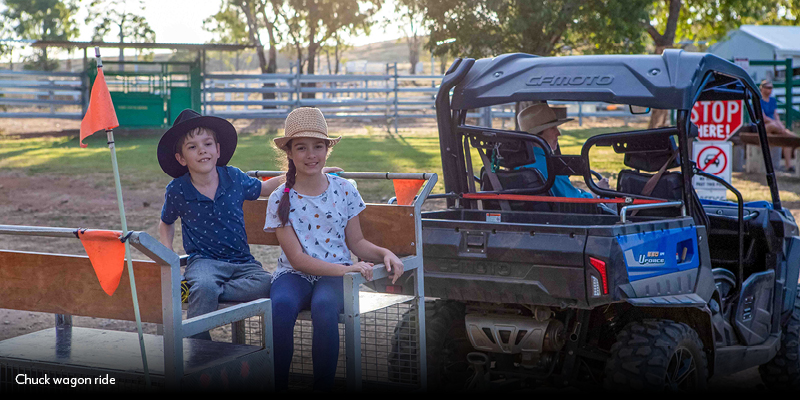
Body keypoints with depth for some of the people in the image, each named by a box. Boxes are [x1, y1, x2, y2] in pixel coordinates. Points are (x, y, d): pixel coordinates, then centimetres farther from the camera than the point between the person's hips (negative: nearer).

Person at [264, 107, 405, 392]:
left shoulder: (344, 190, 5)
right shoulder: (281, 199, -2)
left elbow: (356, 242, 13)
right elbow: (297, 259, -7)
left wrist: (385, 253, -9)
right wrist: (345, 269, -20)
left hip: (335, 275, 1)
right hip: (294, 275, -1)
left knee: (324, 304, -35)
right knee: (282, 303, -36)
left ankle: (323, 387, -22)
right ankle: (277, 385, -23)